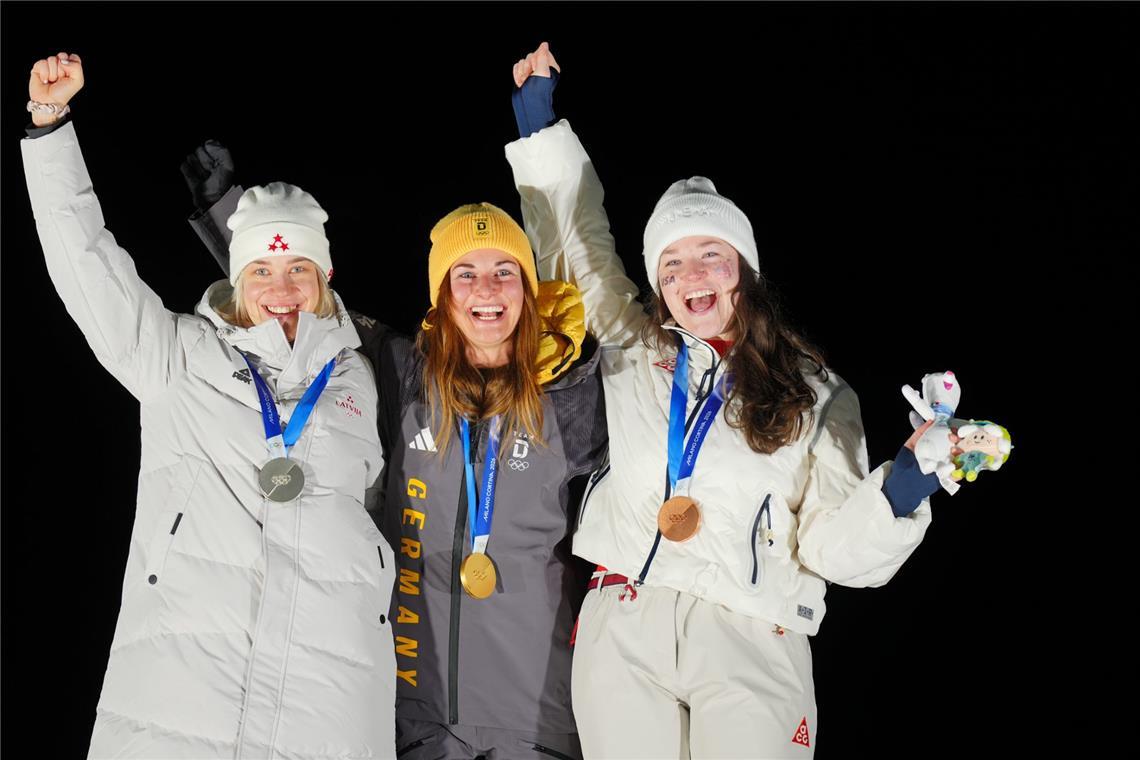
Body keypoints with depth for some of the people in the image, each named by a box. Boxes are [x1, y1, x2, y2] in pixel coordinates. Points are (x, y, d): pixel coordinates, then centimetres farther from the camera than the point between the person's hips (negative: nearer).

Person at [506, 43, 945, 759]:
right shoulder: (633, 351, 14)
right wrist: (539, 118, 24)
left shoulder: (819, 397, 10)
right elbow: (578, 239, 26)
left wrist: (901, 490, -16)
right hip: (624, 629, 2)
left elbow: (828, 544, 2)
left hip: (753, 646, -1)